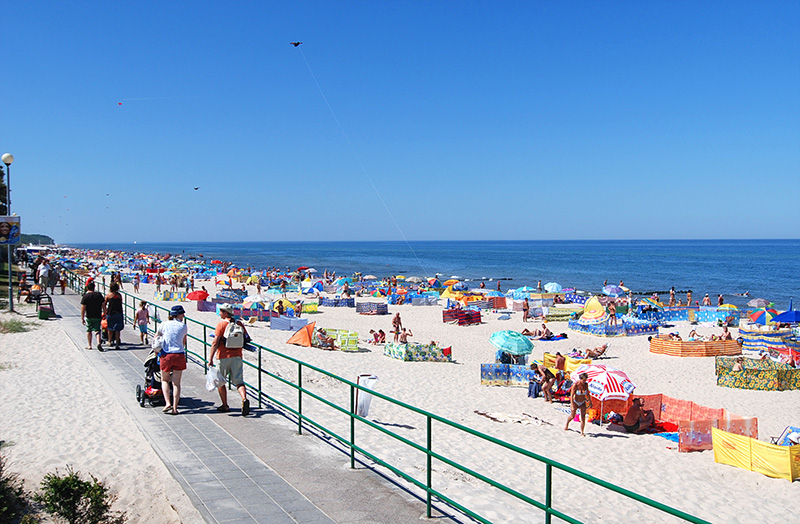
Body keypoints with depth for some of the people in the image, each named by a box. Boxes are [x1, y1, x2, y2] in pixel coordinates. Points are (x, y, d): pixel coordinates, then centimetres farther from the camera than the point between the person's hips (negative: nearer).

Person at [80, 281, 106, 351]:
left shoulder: (85, 296, -8)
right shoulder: (99, 295, 1)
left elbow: (83, 308, -10)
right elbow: (103, 305, 4)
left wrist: (82, 318, -5)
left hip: (89, 317, -1)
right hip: (98, 316, 1)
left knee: (89, 330, 15)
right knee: (97, 330, 6)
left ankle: (89, 346, 19)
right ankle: (99, 343, -17)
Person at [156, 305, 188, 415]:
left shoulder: (164, 324, 5)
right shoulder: (183, 326, 5)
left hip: (166, 355, 0)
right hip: (179, 355, 0)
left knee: (164, 380, 17)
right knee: (176, 382, 4)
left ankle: (168, 403, -1)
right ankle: (174, 407, -1)